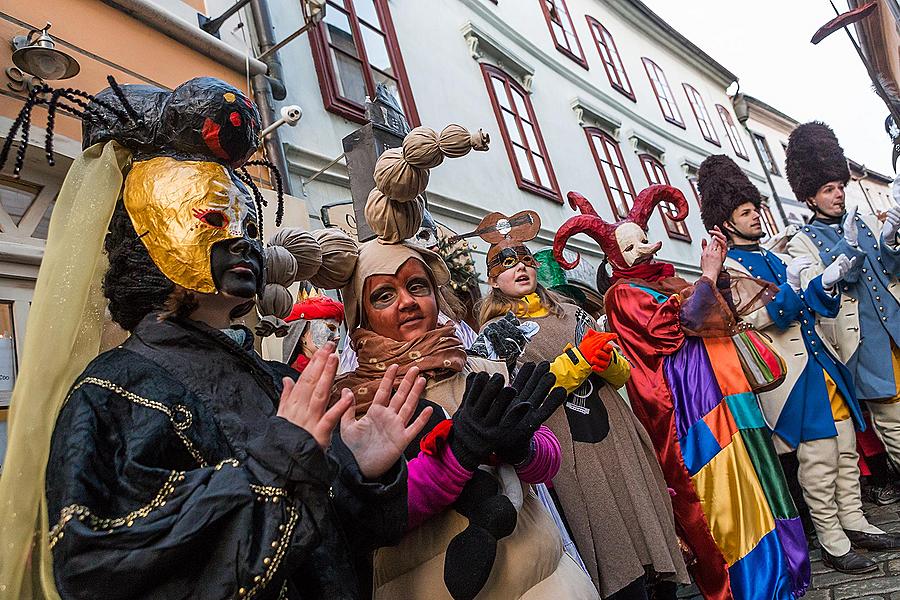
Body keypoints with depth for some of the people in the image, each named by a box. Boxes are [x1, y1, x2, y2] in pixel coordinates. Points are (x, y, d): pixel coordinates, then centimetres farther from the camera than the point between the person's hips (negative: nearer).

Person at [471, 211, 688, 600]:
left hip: (616, 436, 5)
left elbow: (622, 373, 15)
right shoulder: (495, 331, 4)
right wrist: (578, 360, -15)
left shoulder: (572, 312, 16)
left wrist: (607, 358, -9)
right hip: (569, 447, -4)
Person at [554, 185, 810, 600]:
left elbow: (723, 318, 17)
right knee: (718, 490, -3)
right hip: (694, 402, -8)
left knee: (746, 483, 15)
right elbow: (670, 329, -19)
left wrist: (719, 271, 5)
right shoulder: (623, 293, -5)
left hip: (722, 393, 8)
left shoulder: (667, 279, 17)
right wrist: (707, 275, -13)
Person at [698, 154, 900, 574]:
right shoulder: (728, 267, -7)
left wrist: (826, 282, 2)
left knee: (846, 448, 14)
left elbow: (807, 305, 20)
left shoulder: (772, 258, 18)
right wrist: (788, 289, -27)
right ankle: (832, 543, 9)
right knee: (819, 461, -3)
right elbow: (752, 319, -16)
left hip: (823, 364, 8)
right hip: (795, 375, -8)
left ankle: (853, 519, 29)